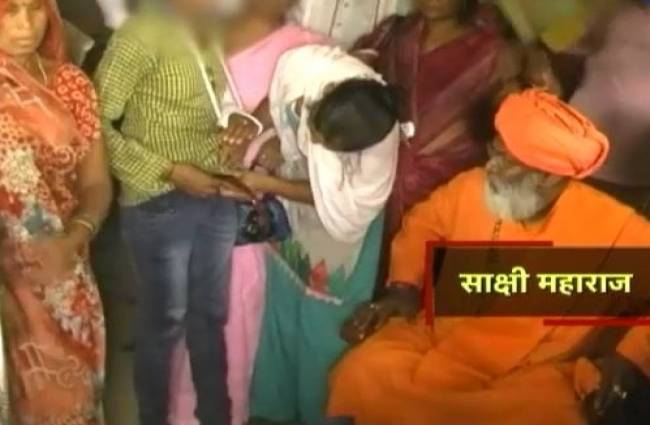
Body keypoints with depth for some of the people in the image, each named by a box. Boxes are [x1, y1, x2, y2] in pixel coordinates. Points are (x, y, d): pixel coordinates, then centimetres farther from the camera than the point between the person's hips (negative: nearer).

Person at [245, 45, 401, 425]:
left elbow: (344, 208, -26)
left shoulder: (381, 139, -40)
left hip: (338, 231, -4)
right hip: (293, 216, 5)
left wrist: (268, 185, -24)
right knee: (281, 312, 20)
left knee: (325, 329, 10)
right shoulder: (300, 65, -31)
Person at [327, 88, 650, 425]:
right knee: (359, 380, -22)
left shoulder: (612, 227, -12)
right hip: (440, 339, 3)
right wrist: (404, 288, 5)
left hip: (532, 373, -3)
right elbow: (421, 224, 20)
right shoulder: (472, 187, 0)